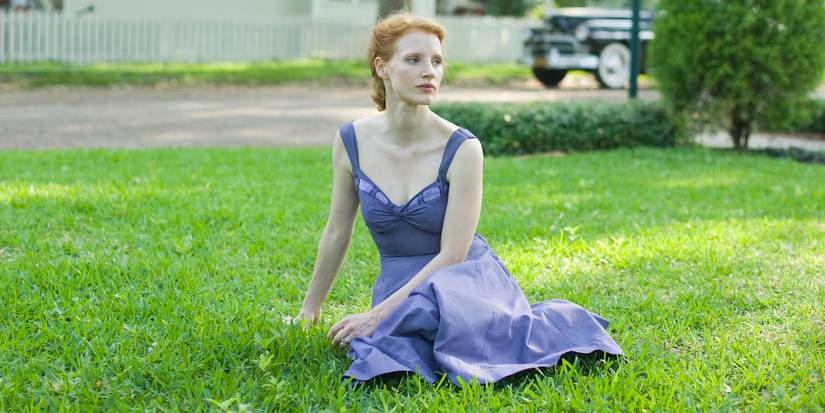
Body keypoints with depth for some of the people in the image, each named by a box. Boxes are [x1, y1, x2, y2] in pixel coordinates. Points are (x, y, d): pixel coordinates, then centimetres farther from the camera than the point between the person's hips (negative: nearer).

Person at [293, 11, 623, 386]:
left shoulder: (462, 149, -16)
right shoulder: (351, 142, -6)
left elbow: (452, 255, -15)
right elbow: (337, 232, 7)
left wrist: (379, 313, -21)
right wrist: (309, 308, 15)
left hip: (467, 280, -2)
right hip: (398, 283, 2)